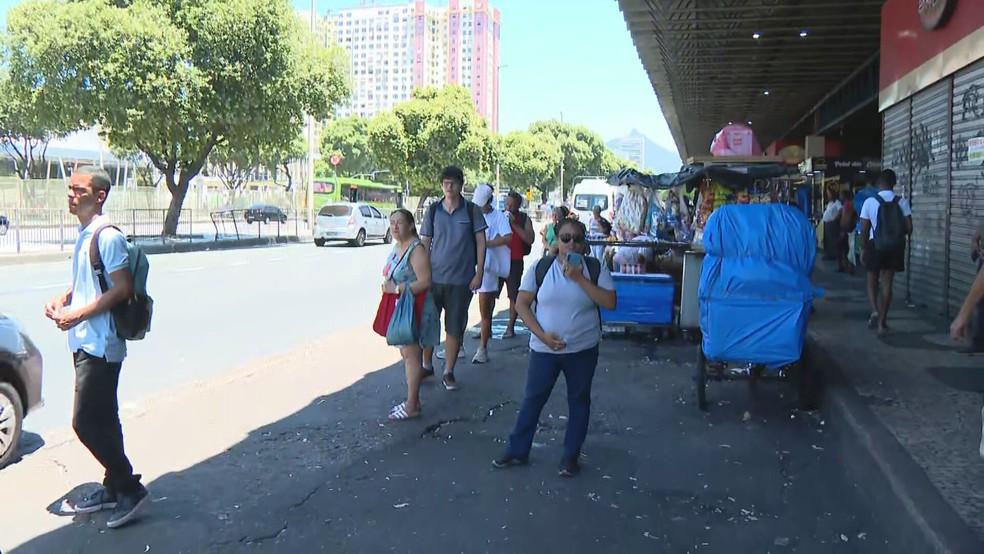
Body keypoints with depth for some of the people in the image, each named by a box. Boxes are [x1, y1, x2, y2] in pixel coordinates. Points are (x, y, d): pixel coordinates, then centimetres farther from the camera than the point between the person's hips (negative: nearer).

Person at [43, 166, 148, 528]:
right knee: (101, 420, 15)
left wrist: (76, 315, -19)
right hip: (85, 343, 10)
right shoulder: (83, 236, 14)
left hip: (99, 345, -10)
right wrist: (62, 299, 6)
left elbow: (122, 288, -20)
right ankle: (114, 487, 26)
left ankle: (130, 488, 4)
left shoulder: (107, 237, -15)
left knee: (86, 421, -7)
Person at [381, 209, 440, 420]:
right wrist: (387, 285, 1)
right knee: (406, 353, 14)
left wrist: (397, 289, -22)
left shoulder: (416, 250, -18)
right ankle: (412, 399, 25)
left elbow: (424, 282, -23)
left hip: (414, 309, -9)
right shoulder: (397, 246, 11)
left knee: (411, 354, -5)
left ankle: (412, 406, 3)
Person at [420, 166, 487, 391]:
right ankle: (427, 366, 24)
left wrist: (479, 273, -6)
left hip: (461, 280, -1)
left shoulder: (472, 210, -1)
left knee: (455, 328, 5)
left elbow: (481, 242, 0)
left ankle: (449, 372, 18)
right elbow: (425, 243, 6)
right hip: (434, 277, 2)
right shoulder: (433, 210, 3)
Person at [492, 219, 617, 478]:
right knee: (533, 399, 10)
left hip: (583, 350, 0)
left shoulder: (596, 268, -4)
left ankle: (571, 456, 26)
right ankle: (517, 450, 24)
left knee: (579, 401, 11)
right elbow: (522, 304, -3)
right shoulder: (540, 268, -4)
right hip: (544, 349, 0)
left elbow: (610, 302, -13)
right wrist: (542, 334, -13)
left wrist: (579, 278, -20)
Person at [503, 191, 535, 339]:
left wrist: (514, 225, -16)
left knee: (514, 295, -1)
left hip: (515, 261, -2)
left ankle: (510, 328, 8)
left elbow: (530, 239, -11)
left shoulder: (524, 219, 2)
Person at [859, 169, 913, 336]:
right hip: (895, 247, 2)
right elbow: (909, 228, -4)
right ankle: (882, 322, 11)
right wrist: (898, 235, 16)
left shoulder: (870, 202, -9)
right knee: (887, 283, 9)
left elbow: (864, 230, -9)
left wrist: (863, 248, 2)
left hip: (875, 246, -2)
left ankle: (875, 311, -8)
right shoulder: (902, 202, -4)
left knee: (872, 281, 15)